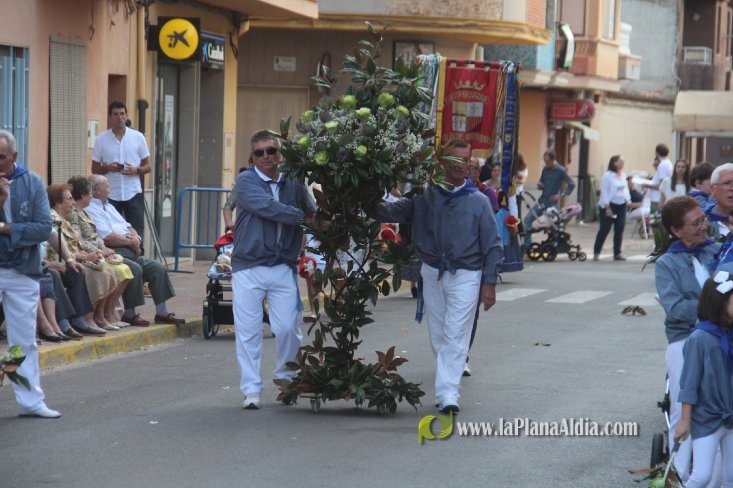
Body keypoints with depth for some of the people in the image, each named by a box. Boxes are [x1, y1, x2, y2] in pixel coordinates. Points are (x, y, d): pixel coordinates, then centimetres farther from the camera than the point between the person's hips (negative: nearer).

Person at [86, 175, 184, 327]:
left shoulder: (109, 207, 26)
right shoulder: (90, 210, -7)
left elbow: (128, 227, 24)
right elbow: (107, 238, -18)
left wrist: (135, 238, 0)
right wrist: (130, 241, -7)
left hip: (130, 252, 10)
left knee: (157, 268, -1)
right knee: (135, 269, -32)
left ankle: (162, 312, 2)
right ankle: (129, 314, -21)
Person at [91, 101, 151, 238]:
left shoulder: (138, 137, 5)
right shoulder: (101, 139, 4)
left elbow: (148, 166, 9)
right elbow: (95, 169, 8)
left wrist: (136, 170, -13)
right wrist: (107, 168, -13)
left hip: (133, 193, 0)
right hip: (110, 195, 0)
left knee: (136, 233, -2)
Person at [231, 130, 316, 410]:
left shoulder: (293, 185, 10)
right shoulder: (246, 181, -2)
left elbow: (313, 211, 3)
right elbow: (268, 208, -16)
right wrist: (303, 217, -17)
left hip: (283, 268, 2)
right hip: (248, 268, -2)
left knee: (288, 328, 0)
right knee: (248, 330, -1)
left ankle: (286, 376, 26)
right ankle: (251, 389, 8)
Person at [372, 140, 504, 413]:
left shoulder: (478, 201, 0)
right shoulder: (426, 196, 4)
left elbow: (493, 245, 1)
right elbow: (394, 213, -5)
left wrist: (489, 283, -4)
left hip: (465, 276, -3)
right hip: (432, 274, 3)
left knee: (455, 337, -10)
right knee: (438, 336, 9)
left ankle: (448, 393, -13)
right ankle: (447, 388, 20)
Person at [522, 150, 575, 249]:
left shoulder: (560, 171, -10)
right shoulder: (545, 169, 8)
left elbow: (572, 184, -9)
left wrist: (561, 195, -16)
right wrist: (540, 185, -2)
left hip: (553, 203, -6)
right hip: (542, 201, 6)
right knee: (527, 219, -5)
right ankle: (527, 244, 2)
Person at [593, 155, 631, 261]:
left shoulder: (623, 176, 12)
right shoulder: (607, 176, -10)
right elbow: (604, 192, -12)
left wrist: (628, 200, 6)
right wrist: (607, 207, -16)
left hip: (621, 205, 6)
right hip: (609, 205, -6)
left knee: (619, 229, 3)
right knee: (604, 229, -4)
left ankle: (617, 253, 10)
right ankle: (596, 253, 3)